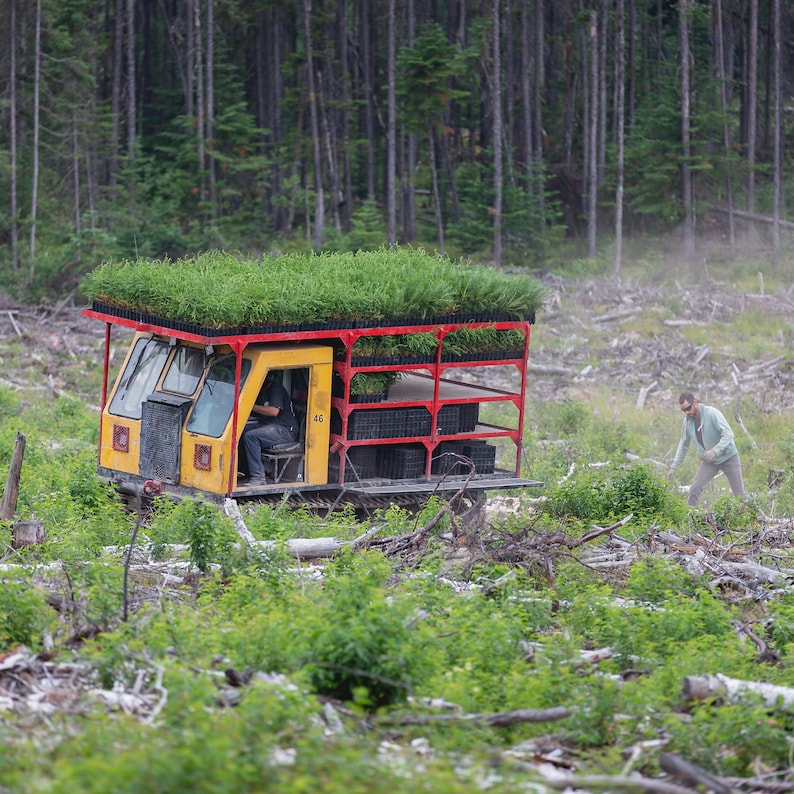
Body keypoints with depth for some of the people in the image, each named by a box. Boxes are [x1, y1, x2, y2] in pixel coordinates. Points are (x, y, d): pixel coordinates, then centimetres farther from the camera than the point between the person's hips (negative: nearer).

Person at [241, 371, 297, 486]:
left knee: (250, 436, -29)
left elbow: (274, 411, -25)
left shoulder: (276, 389, -12)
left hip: (285, 430, -10)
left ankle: (258, 477, -29)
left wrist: (252, 406, -20)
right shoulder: (262, 390, 17)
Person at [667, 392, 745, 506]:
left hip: (728, 457, -4)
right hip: (709, 462, 4)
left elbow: (728, 434, -25)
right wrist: (674, 466, 5)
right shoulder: (687, 421, -4)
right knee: (694, 489, -12)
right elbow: (683, 445, 9)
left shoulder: (712, 413, -21)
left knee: (739, 495, -3)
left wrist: (715, 451, -37)